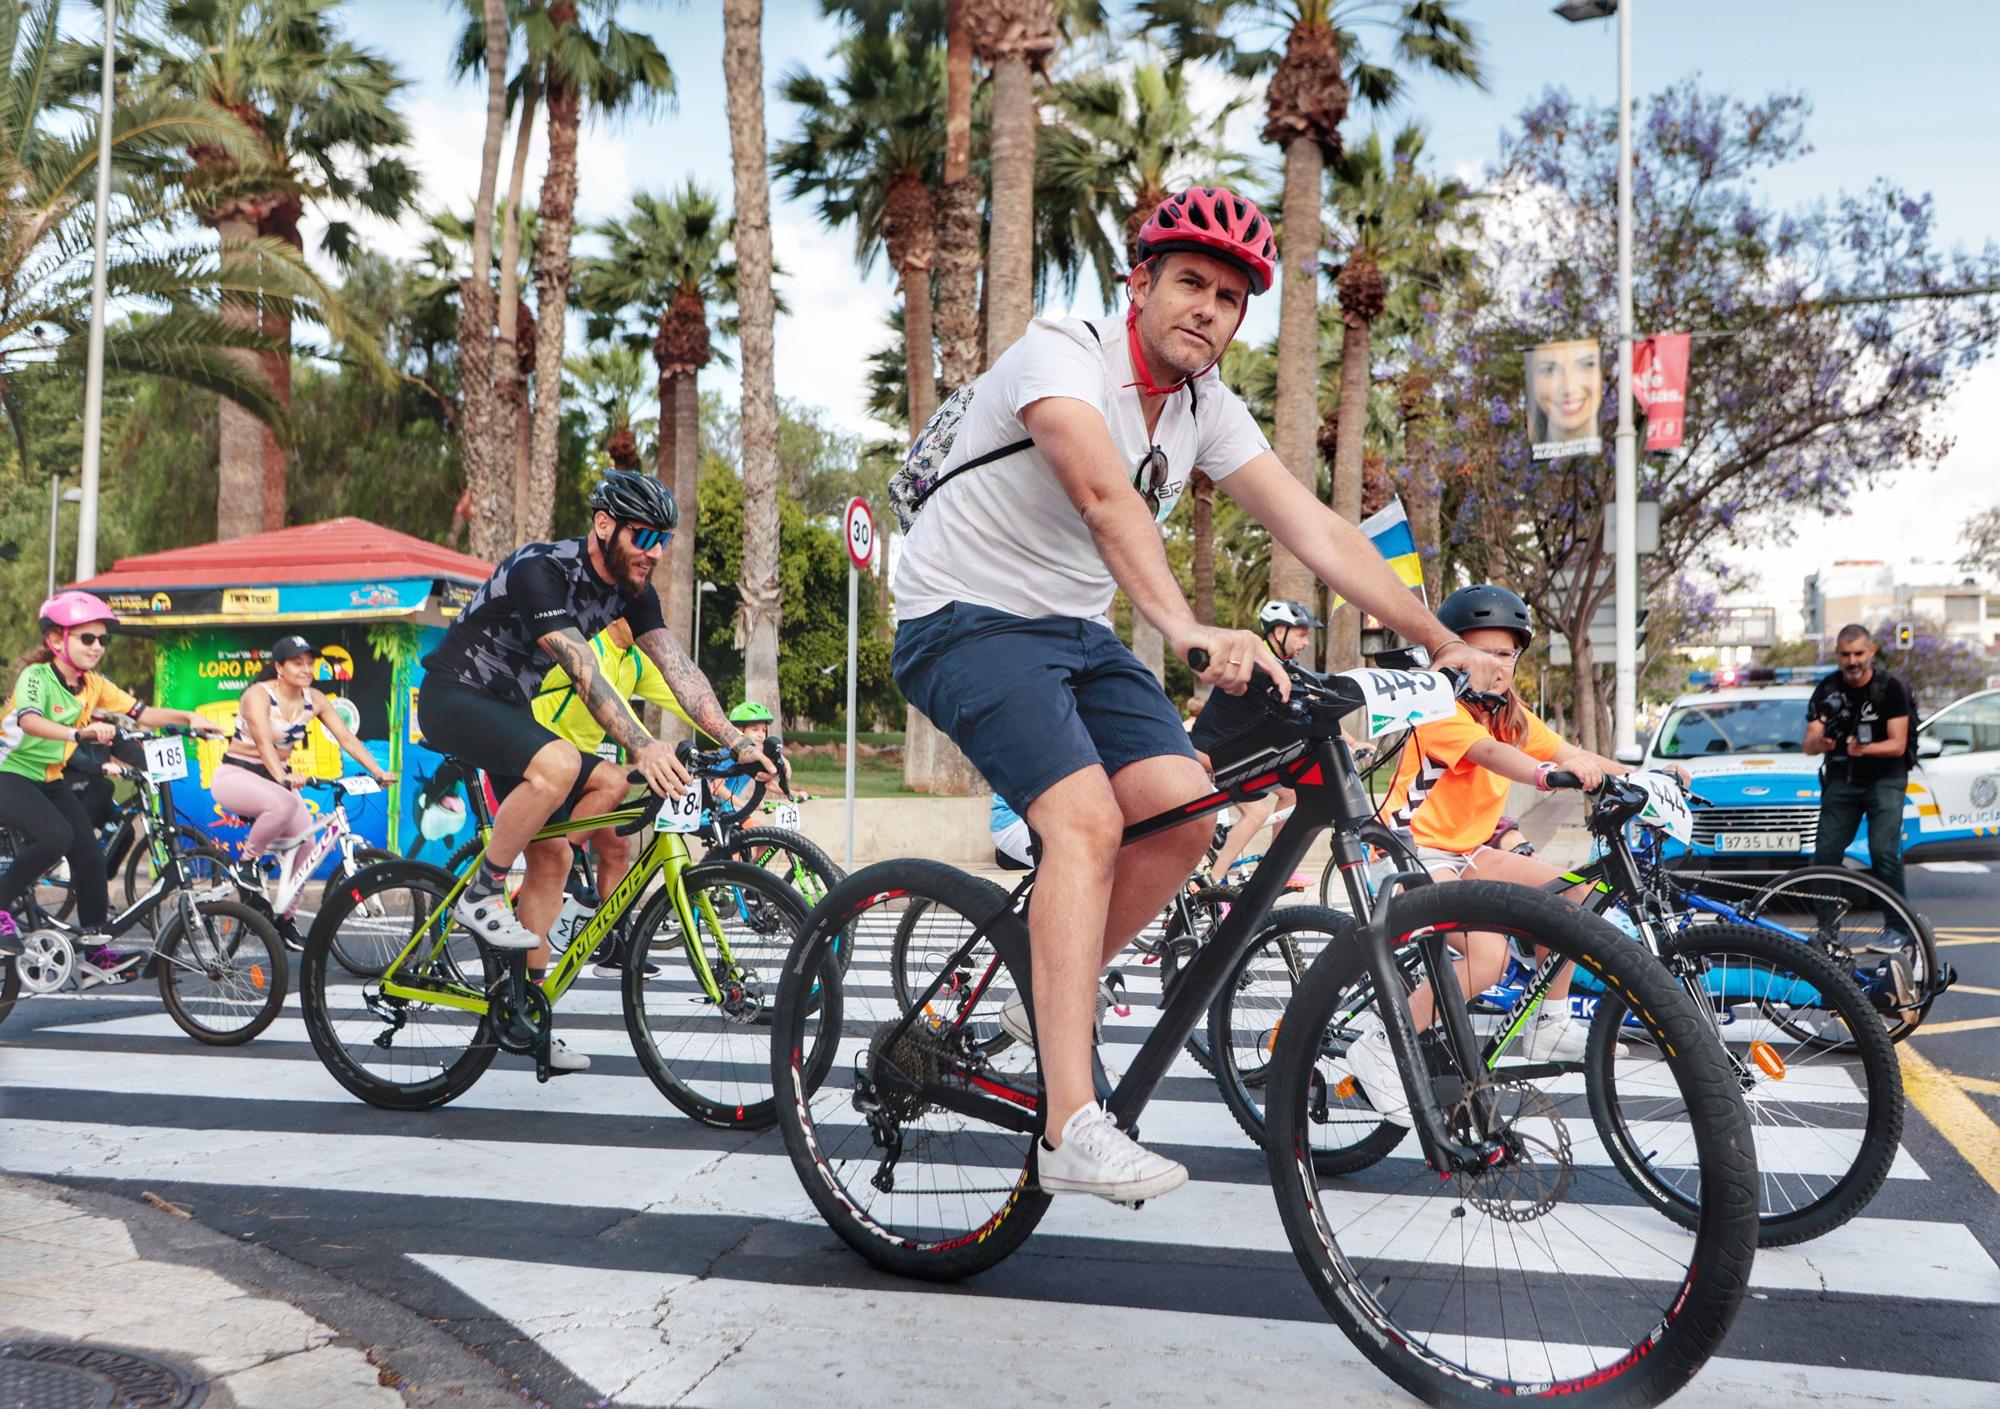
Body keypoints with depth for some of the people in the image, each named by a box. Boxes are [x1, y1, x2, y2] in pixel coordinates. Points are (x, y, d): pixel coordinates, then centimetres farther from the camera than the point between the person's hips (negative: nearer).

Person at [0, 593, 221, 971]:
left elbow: (141, 713, -6)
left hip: (50, 779, 7)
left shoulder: (95, 685, 0)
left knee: (88, 852, -5)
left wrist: (187, 718, -23)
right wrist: (79, 732, -55)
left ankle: (94, 942, 6)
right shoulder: (37, 675, -19)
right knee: (56, 836, -29)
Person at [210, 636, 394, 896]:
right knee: (283, 805, -36)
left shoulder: (313, 699, -2)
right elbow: (263, 741, -34)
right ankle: (245, 866, -13)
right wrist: (282, 778, -51)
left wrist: (378, 772, -21)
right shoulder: (258, 695, -18)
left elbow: (347, 738, -7)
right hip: (236, 775, -6)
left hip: (275, 778, 6)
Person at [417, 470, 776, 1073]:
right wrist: (642, 745, -49)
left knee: (551, 852, -2)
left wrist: (737, 741, -23)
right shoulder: (540, 570, -26)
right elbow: (584, 673, -37)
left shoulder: (632, 589, -2)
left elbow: (678, 668, -11)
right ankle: (481, 893, -15)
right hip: (453, 698, -8)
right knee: (558, 764, -35)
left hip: (510, 707, 8)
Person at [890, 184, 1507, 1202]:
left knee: (1183, 815, -13)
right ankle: (1074, 1132, -24)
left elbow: (1318, 532, -2)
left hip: (1075, 630, 7)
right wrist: (1187, 631, -52)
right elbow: (1104, 494, -38)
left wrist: (1447, 647, -8)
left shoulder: (1208, 411, 3)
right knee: (1088, 820, -25)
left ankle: (1051, 999, 11)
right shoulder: (1062, 354, -18)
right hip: (966, 619, -7)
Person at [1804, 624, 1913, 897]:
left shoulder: (1890, 688, -9)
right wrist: (1820, 743, -34)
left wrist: (1865, 748, -34)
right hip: (1841, 779, 3)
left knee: (1883, 852, -17)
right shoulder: (1826, 690, -2)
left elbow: (1898, 745, -13)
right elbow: (1808, 745, -9)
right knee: (1825, 854, -5)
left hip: (1885, 778, -3)